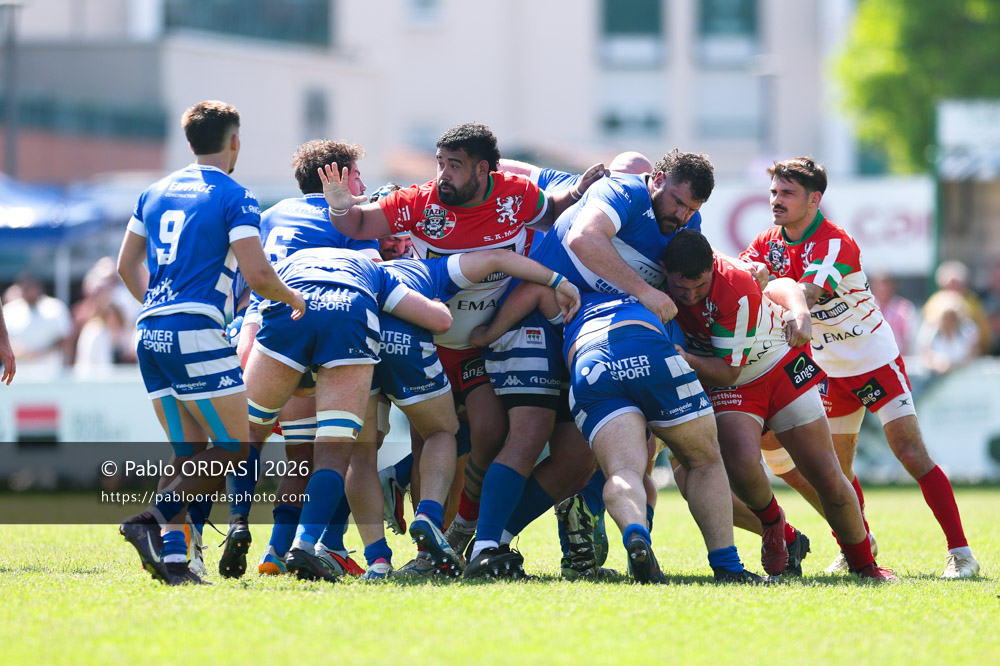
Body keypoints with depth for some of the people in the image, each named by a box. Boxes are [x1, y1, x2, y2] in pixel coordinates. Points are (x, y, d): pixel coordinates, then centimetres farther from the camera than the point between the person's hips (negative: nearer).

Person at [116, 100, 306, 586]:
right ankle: (151, 520, -16)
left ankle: (172, 556, -4)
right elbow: (257, 275, -13)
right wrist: (292, 299, 6)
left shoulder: (156, 192, 16)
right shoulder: (234, 197, -5)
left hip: (150, 335, 7)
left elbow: (127, 265, 22)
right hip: (195, 331, -7)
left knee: (191, 456, 11)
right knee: (235, 449, -1)